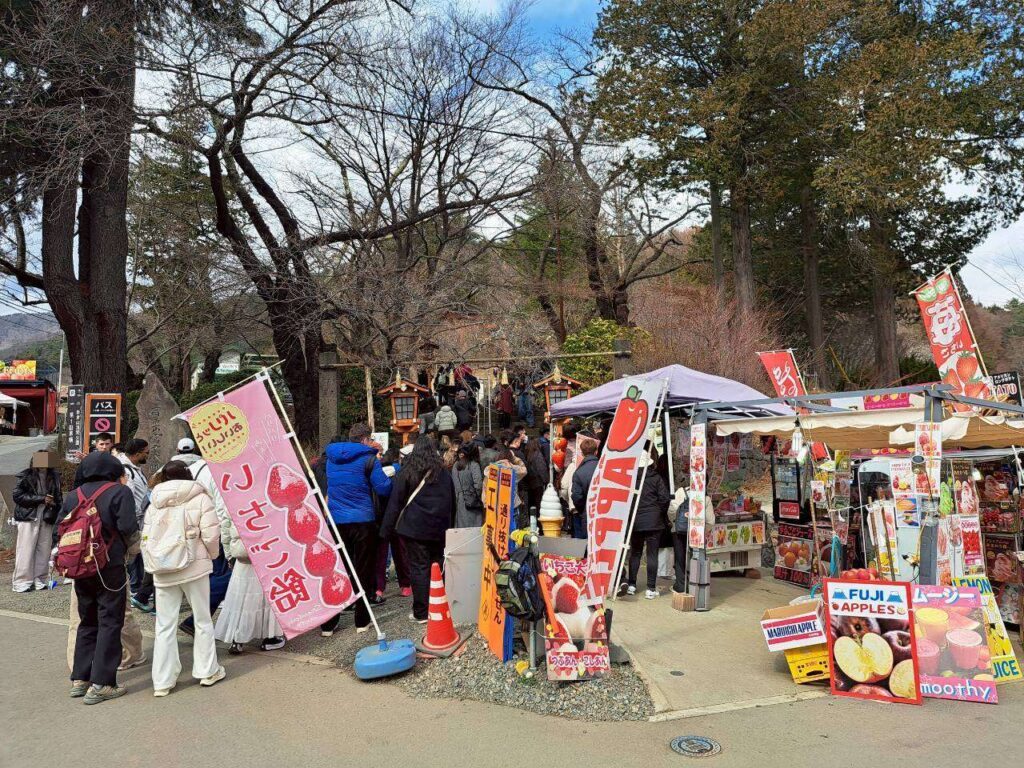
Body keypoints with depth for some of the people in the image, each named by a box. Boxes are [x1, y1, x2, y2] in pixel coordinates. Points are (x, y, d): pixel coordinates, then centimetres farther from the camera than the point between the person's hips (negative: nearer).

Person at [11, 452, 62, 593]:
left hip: (47, 519, 4)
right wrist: (41, 499, -14)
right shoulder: (24, 476, -2)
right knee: (26, 550, -3)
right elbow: (17, 496, -8)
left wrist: (59, 515, 2)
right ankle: (22, 582, 4)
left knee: (44, 551, 5)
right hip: (28, 518, -4)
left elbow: (58, 498, 17)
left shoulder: (54, 477, 9)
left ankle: (40, 580, 13)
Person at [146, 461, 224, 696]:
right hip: (194, 566, -3)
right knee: (202, 620, 12)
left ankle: (163, 681, 12)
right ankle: (208, 671, 21)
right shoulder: (200, 498, -4)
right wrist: (212, 555, 7)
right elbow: (211, 534, -11)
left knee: (164, 626, 10)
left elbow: (146, 538, 3)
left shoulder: (155, 503, 7)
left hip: (163, 571, 3)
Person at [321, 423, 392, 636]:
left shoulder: (332, 457, 10)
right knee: (363, 571, 7)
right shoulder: (369, 459, -7)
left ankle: (328, 624, 11)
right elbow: (383, 489, -11)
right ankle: (362, 621, 13)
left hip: (336, 521, 4)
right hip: (363, 521, -4)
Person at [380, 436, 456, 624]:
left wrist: (386, 529, 0)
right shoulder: (445, 474, 9)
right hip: (439, 529, 4)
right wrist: (449, 526, 21)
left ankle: (421, 613, 3)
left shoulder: (407, 473, -3)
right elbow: (452, 503, 16)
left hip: (414, 528, -4)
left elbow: (395, 502, -4)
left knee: (419, 568, 0)